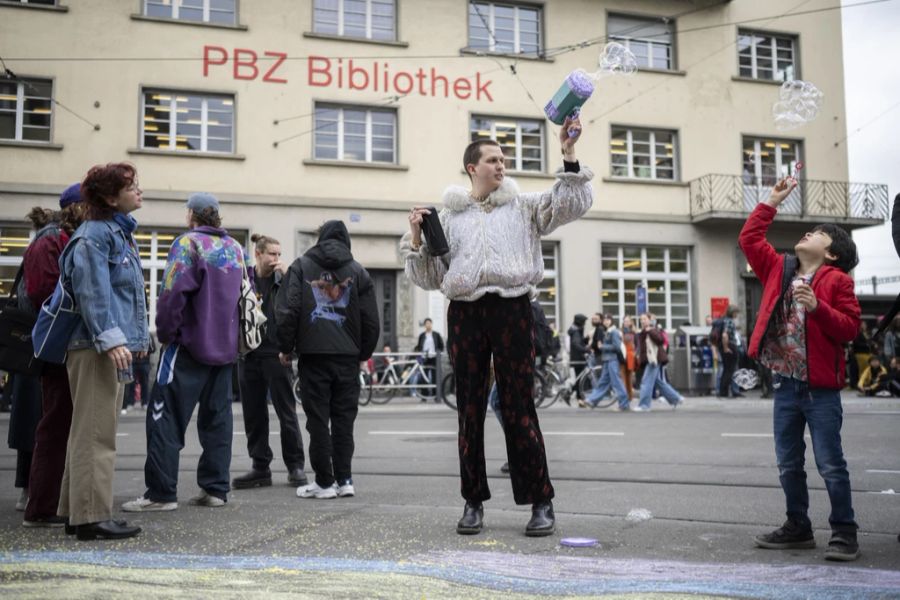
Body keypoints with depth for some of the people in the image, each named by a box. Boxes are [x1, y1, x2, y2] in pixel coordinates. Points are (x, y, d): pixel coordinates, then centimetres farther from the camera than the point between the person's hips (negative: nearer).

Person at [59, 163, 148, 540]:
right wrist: (110, 338, -25)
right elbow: (92, 291, -19)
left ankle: (77, 509, 24)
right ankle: (91, 516, -3)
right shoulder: (95, 234, -11)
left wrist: (136, 338, 21)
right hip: (95, 349, -10)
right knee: (95, 433, -7)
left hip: (115, 347, 10)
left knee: (94, 432, 15)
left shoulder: (120, 232, 19)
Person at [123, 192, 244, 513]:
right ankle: (216, 489, 11)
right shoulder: (235, 248, 11)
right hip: (226, 347, 6)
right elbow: (245, 295, 16)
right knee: (217, 418, 10)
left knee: (166, 417, -2)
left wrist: (166, 333, -7)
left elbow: (173, 292, -17)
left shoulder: (188, 243, -9)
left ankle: (161, 493, -3)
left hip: (190, 343, -6)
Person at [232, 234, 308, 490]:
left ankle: (295, 466, 9)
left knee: (286, 412, 0)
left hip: (276, 354, -2)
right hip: (249, 354, 2)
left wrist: (287, 275, -13)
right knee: (253, 414, 8)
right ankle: (260, 467, 18)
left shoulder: (282, 279, 3)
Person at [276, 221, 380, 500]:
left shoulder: (301, 267, 3)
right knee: (344, 418, 8)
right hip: (348, 356, 2)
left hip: (313, 354, -2)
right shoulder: (358, 272, 7)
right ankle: (344, 480, 9)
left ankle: (324, 482, 5)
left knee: (317, 418, 3)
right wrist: (363, 353, 16)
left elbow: (286, 311, -5)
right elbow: (371, 321, 4)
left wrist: (286, 348, 5)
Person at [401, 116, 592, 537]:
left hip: (513, 309, -1)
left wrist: (569, 157, -8)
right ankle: (474, 501, 13)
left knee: (518, 407, -3)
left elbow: (574, 204, 2)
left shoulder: (523, 206, 13)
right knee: (470, 409, 4)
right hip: (465, 313, 2)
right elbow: (430, 278, 14)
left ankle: (540, 502, 4)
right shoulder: (448, 215, 14)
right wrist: (416, 239, -1)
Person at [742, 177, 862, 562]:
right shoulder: (779, 269, 11)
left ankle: (844, 533, 10)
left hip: (821, 388, -5)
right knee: (788, 464, 12)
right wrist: (772, 202, 16)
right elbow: (749, 238, 15)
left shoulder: (837, 281, -3)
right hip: (785, 384, 5)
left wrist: (817, 307, -23)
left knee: (830, 464, -2)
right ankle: (798, 527, 24)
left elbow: (850, 328, -9)